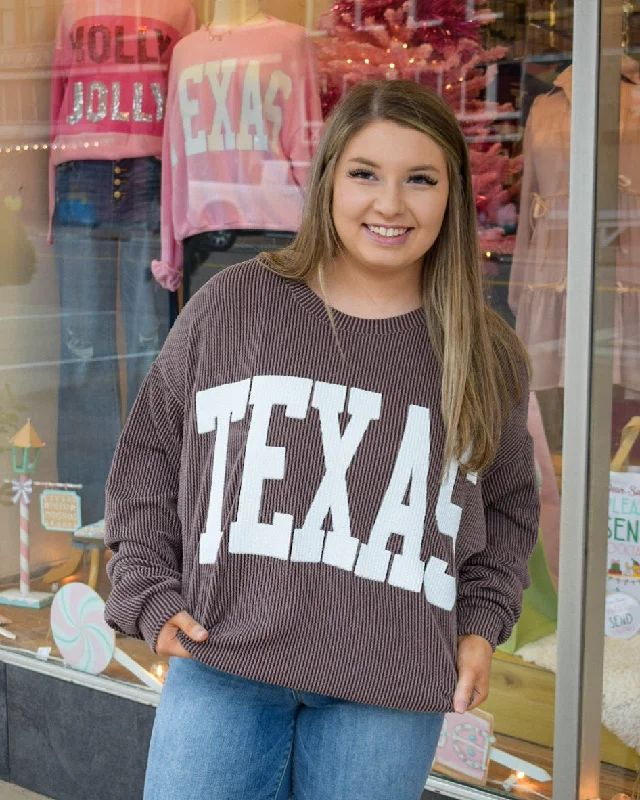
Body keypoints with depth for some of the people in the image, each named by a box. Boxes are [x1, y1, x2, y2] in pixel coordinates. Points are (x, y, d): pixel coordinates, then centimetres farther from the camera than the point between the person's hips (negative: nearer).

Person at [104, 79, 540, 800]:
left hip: (392, 689, 1)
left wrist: (480, 626, 7)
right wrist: (149, 594, 2)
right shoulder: (231, 305, 3)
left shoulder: (486, 356, 6)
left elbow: (508, 506, 20)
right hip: (221, 667, 0)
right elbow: (148, 454, 11)